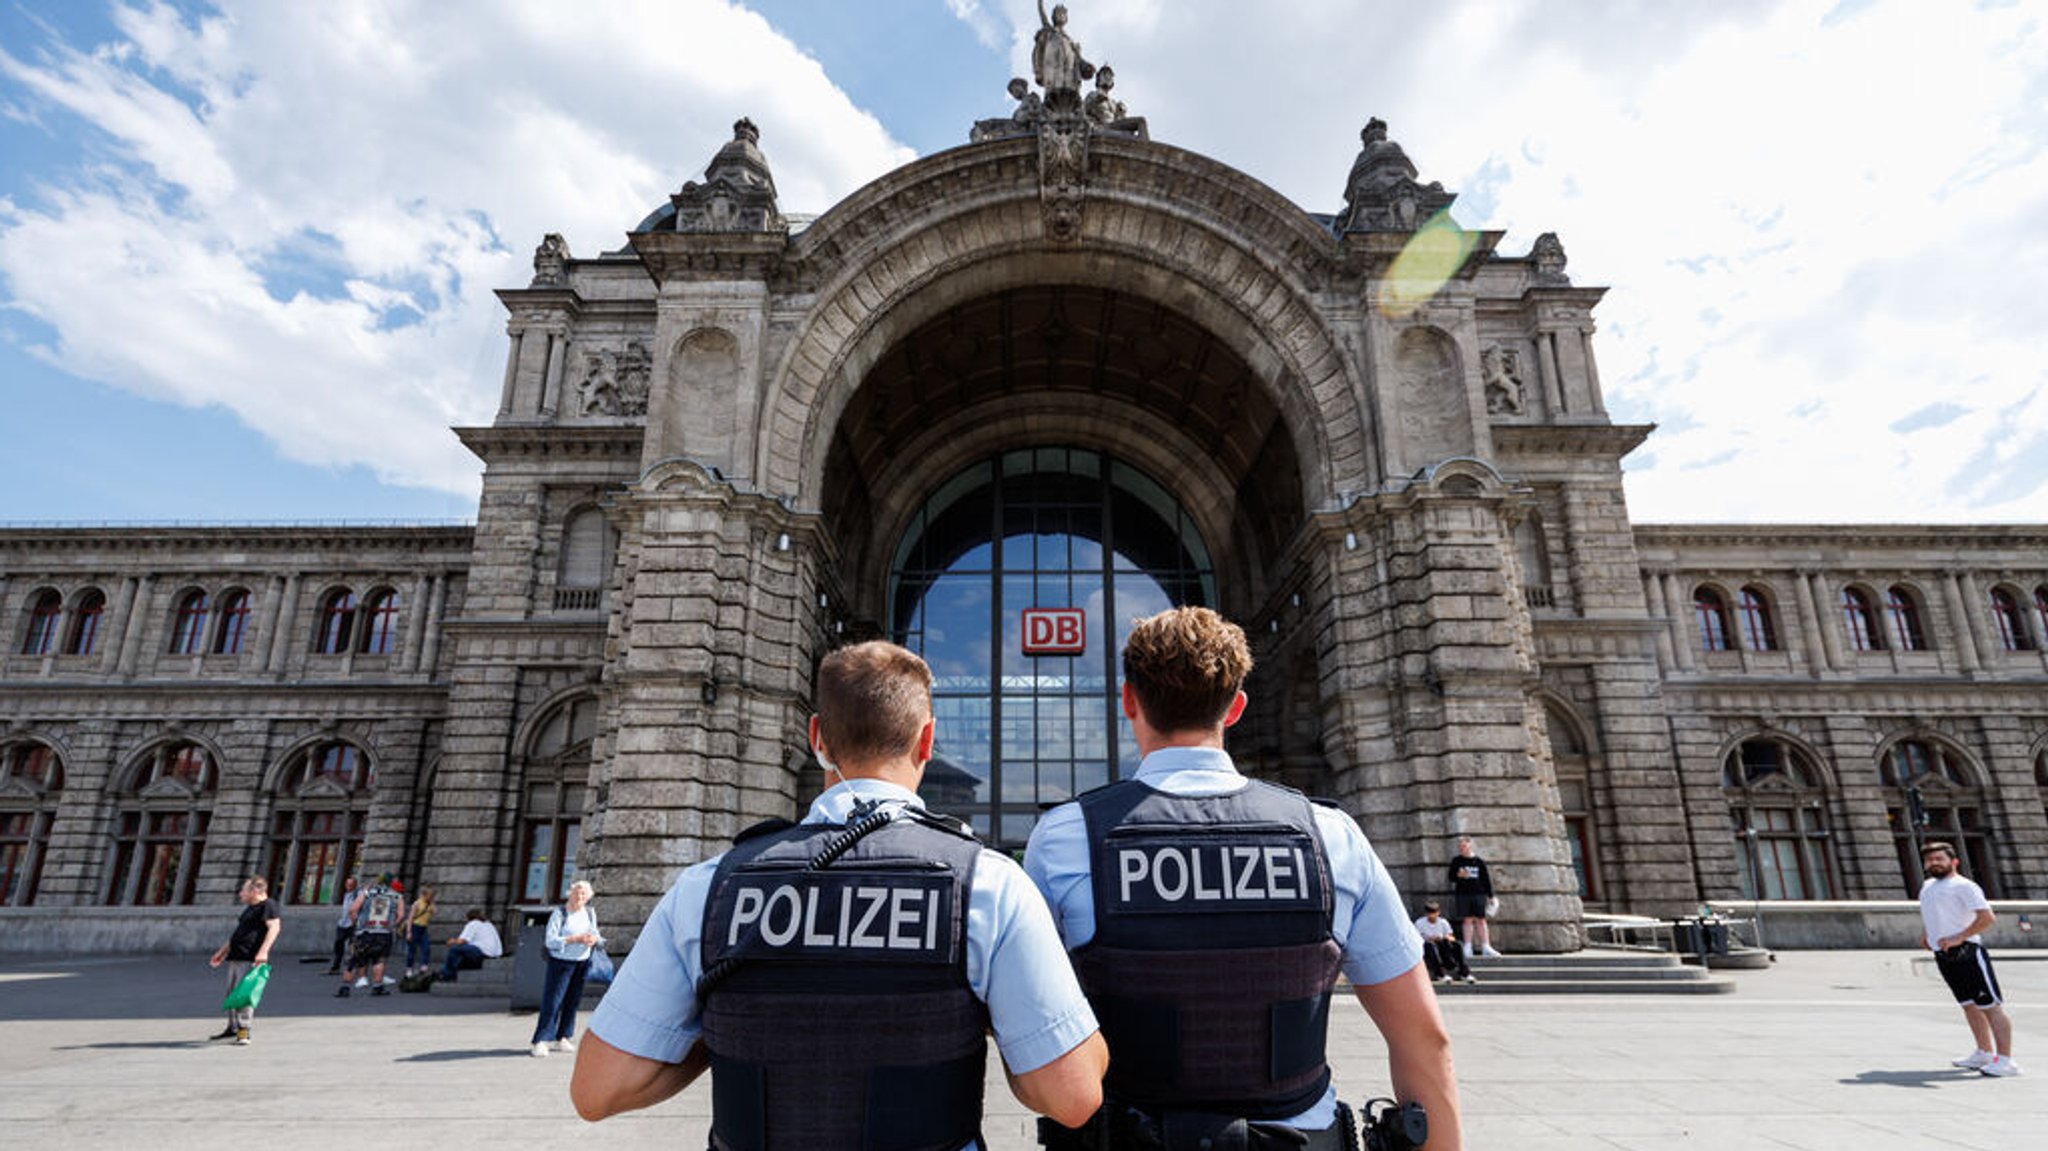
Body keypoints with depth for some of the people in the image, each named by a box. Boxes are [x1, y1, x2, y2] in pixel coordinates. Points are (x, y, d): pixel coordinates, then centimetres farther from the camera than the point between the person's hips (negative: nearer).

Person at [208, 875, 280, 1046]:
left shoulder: (269, 905, -9)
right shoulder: (249, 909, 22)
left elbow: (274, 927, -22)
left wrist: (263, 951, -32)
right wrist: (222, 952, 32)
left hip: (251, 959, -10)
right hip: (236, 958, 10)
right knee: (232, 992, 14)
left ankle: (243, 1032, -9)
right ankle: (233, 1027, 26)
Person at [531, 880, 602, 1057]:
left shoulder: (590, 913, 6)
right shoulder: (559, 913, -11)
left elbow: (595, 934, 13)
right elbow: (551, 940, -17)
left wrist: (594, 939, -11)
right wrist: (575, 939, -24)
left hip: (582, 963, 5)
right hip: (560, 962, -5)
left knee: (572, 1002, 8)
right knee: (552, 1001, -7)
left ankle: (562, 1038, 18)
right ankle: (541, 1041, -2)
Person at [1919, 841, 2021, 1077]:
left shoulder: (1963, 885, -8)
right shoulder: (1927, 886, 17)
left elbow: (1987, 917, -17)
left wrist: (1959, 937, -21)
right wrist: (1924, 934, 17)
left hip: (1967, 953, -8)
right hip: (1943, 956, 8)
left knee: (1991, 1006, -4)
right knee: (1969, 1005, 15)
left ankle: (2005, 1060, -3)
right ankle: (1984, 1053, 24)